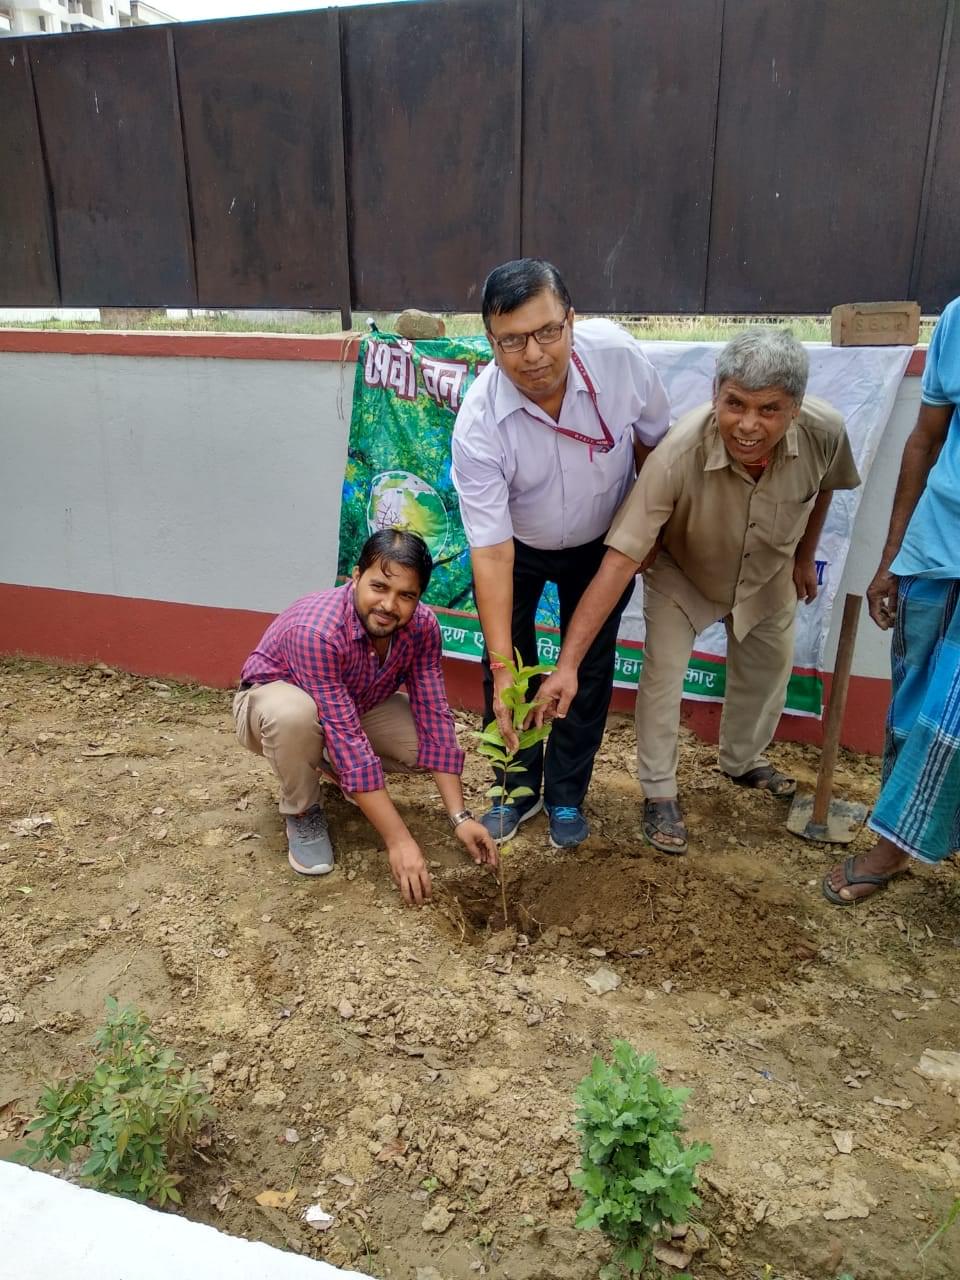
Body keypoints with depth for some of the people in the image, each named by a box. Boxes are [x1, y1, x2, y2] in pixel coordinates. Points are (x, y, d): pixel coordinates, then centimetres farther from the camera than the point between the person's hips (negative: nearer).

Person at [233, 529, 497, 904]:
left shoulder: (422, 626, -22)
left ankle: (334, 766, 11)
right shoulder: (316, 630, -40)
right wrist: (398, 841, -40)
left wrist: (460, 816, -24)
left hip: (355, 706, 5)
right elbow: (348, 738, -41)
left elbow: (434, 717, -18)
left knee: (435, 737, -17)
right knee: (294, 712, -40)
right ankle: (302, 811, -8)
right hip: (274, 697, -5)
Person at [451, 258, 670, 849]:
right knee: (506, 661, 0)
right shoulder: (479, 423, -34)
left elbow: (655, 440, -9)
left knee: (591, 665, 5)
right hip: (518, 545, -1)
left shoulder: (617, 352, -30)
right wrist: (501, 668, -37)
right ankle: (519, 789, 22)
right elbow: (491, 551, -34)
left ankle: (566, 795, 23)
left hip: (604, 541, 2)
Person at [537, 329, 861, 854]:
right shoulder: (677, 455, -44)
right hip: (680, 573, -4)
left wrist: (804, 556, 8)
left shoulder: (824, 430, -32)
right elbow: (619, 560, -46)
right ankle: (659, 794, 10)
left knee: (769, 668, 18)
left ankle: (742, 761, 46)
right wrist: (567, 663, -50)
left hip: (767, 576, 4)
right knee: (662, 675, -13)